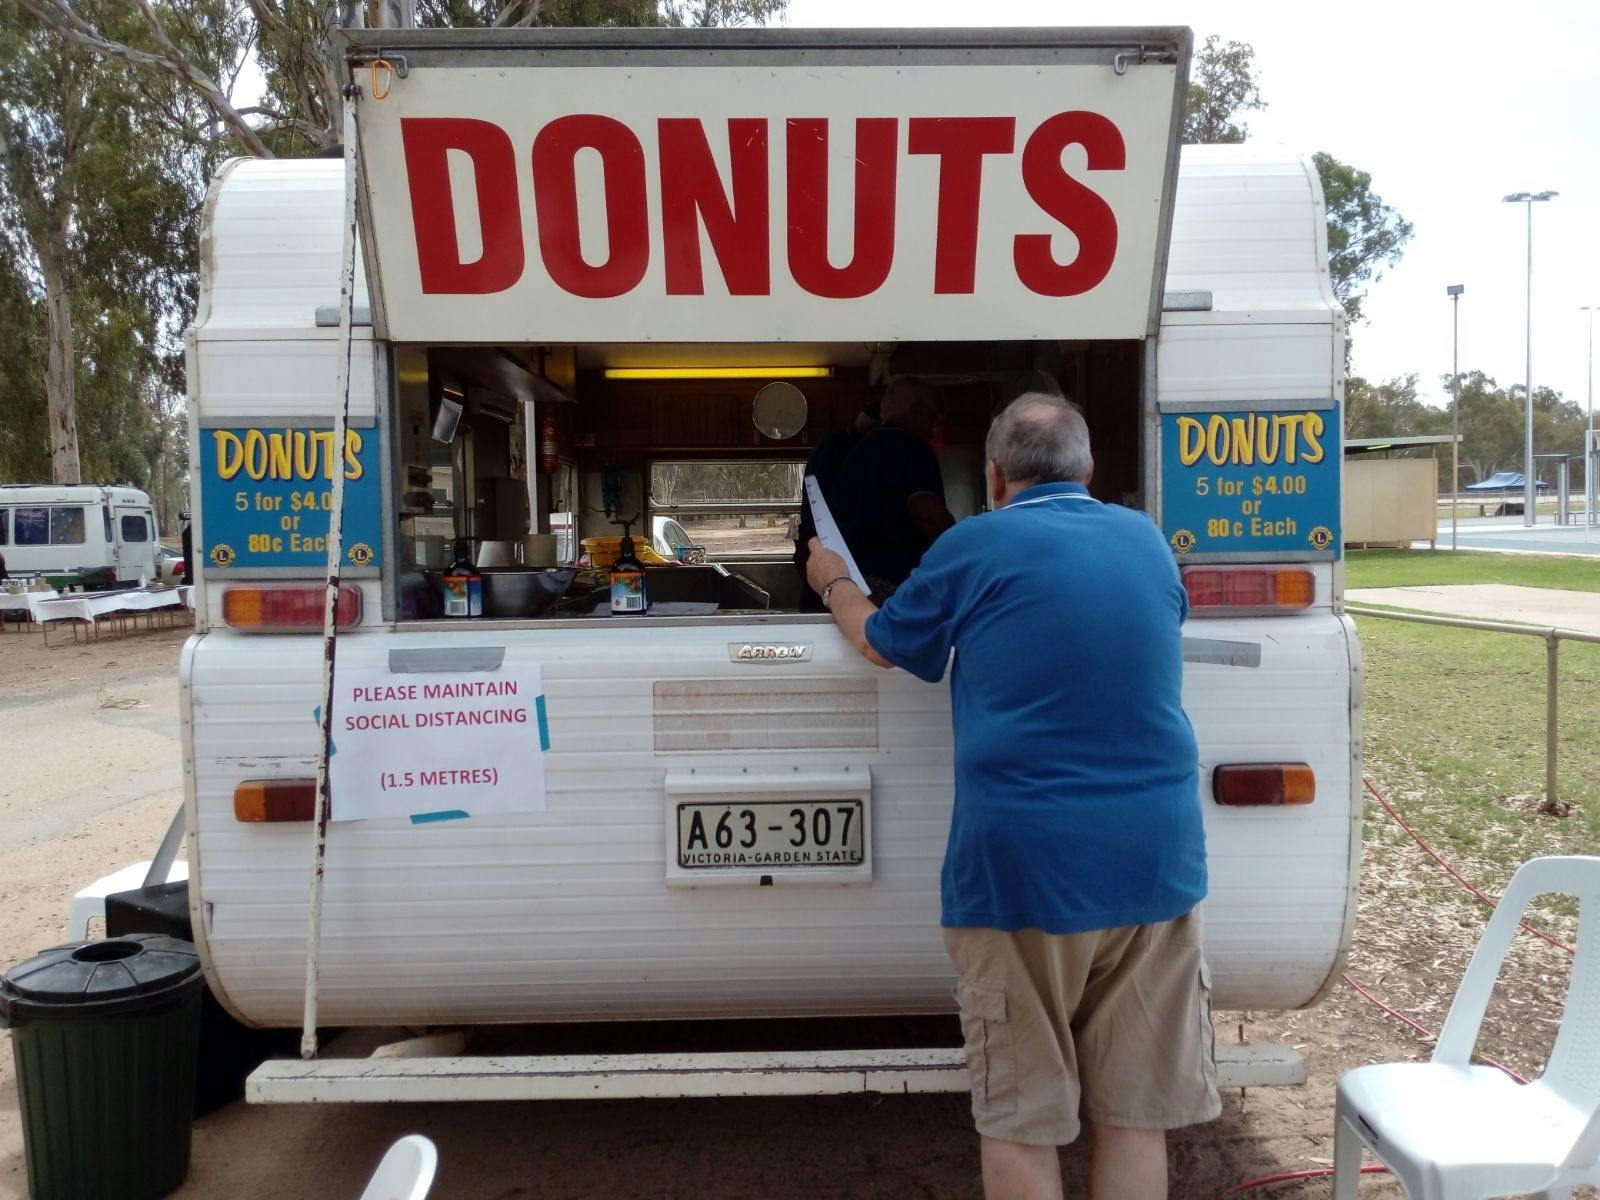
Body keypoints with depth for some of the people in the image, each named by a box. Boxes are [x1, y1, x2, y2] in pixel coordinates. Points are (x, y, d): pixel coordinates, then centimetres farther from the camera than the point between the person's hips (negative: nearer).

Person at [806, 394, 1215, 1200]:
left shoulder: (976, 547, -4)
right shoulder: (1147, 541, 10)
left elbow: (881, 643, 10)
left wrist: (833, 585, 31)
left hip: (1023, 863, -4)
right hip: (1157, 860, 5)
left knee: (1021, 1124, 9)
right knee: (1135, 1117, 15)